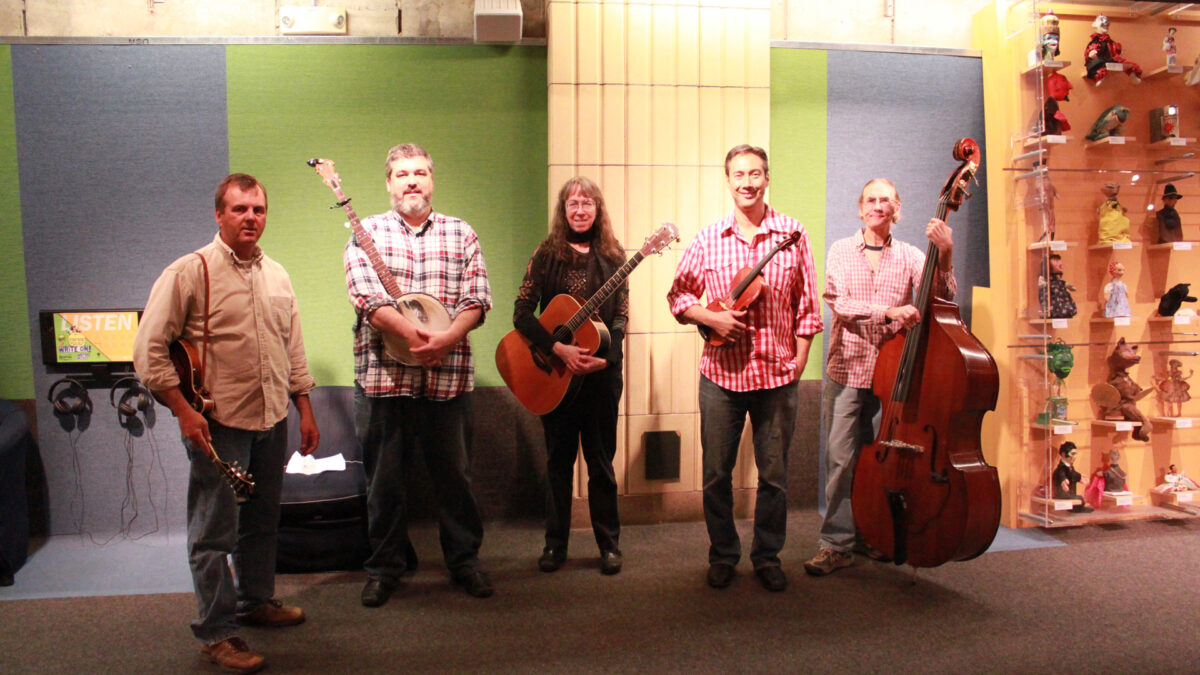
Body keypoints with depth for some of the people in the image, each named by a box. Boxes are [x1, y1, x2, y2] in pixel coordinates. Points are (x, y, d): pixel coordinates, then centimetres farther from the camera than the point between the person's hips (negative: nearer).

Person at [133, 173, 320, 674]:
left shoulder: (277, 276, 11)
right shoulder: (189, 273, -9)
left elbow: (293, 348, 17)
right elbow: (149, 350, -11)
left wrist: (304, 407, 13)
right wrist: (184, 412, -16)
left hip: (272, 419, 6)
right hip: (217, 424, -6)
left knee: (262, 520, 18)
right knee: (215, 532, 1)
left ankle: (256, 600, 36)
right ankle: (216, 634, 11)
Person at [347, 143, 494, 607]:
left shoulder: (460, 233, 10)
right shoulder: (367, 233, 6)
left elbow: (477, 299, 1)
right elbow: (366, 297, -9)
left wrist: (448, 337, -17)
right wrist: (414, 334, -22)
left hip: (449, 376, 1)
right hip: (382, 375, -1)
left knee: (454, 475, 10)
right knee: (384, 479, 8)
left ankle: (465, 560, 26)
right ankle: (386, 567, 25)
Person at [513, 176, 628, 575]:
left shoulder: (612, 255, 4)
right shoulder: (548, 254, 1)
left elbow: (621, 316, 2)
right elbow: (522, 313, -5)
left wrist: (606, 357, -15)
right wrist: (557, 348, -18)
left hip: (601, 370, 0)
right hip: (553, 373, 0)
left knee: (601, 459, 7)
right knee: (558, 458, 8)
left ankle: (609, 544, 18)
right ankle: (555, 543, 20)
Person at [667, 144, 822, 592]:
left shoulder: (792, 234, 1)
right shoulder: (709, 238, 2)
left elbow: (807, 306, 4)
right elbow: (679, 295, 8)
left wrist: (799, 362, -1)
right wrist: (712, 318, -10)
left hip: (777, 375, 0)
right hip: (721, 374, 1)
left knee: (774, 474, 9)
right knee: (716, 473, 8)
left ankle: (768, 556, 27)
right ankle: (723, 555, 27)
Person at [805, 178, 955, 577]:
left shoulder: (910, 256, 6)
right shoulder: (841, 251, 5)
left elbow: (942, 297, -7)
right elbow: (838, 302, -10)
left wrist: (944, 257, -24)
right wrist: (888, 311, -24)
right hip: (847, 369, -1)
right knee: (841, 460, -3)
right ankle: (837, 543, 6)